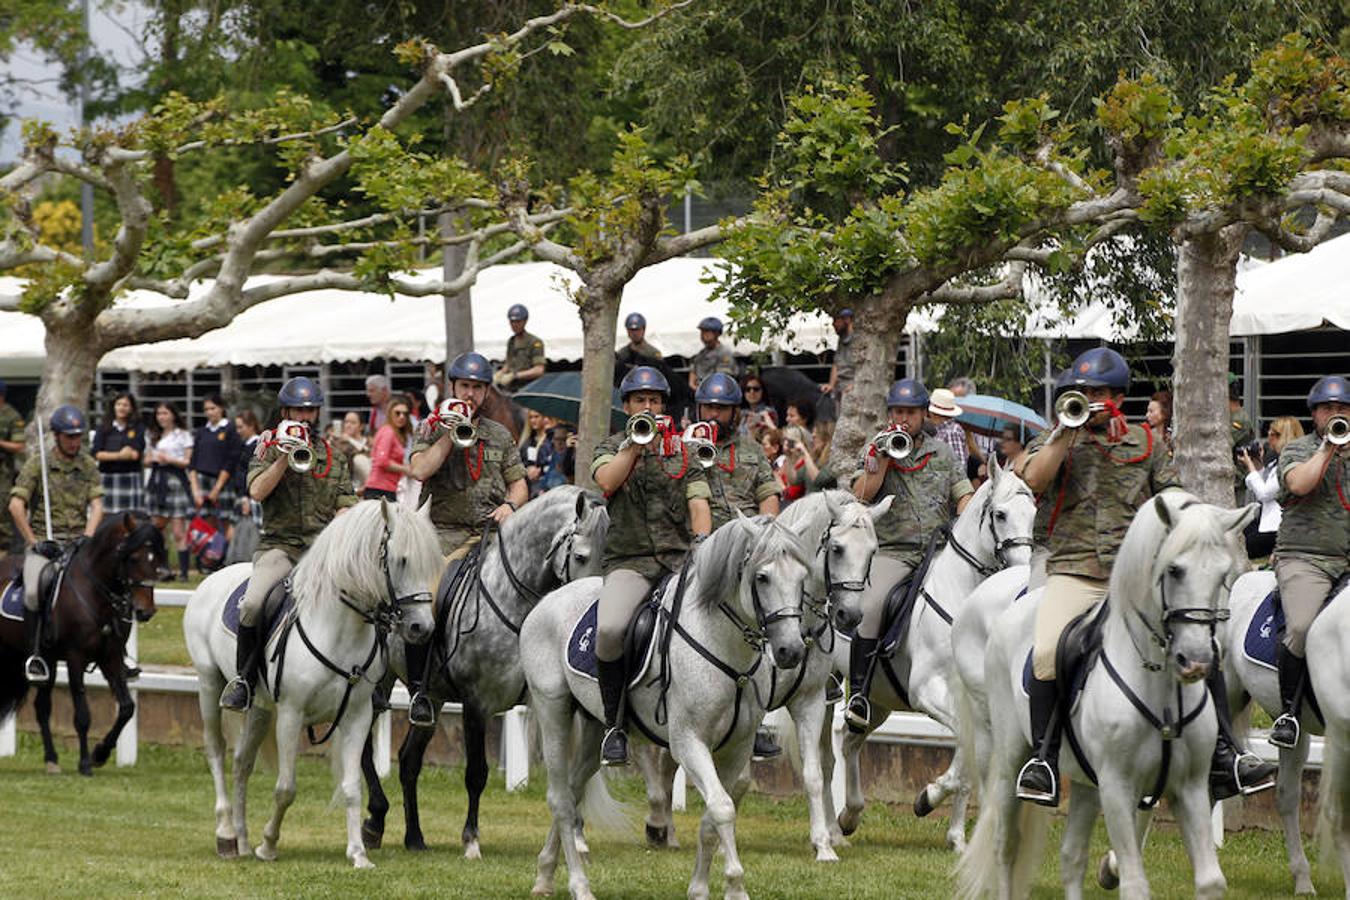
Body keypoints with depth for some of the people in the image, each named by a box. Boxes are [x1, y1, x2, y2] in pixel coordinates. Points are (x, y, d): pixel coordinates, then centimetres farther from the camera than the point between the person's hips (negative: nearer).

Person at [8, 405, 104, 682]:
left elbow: (96, 506, 5)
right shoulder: (37, 464, 1)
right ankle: (34, 654, -16)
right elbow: (16, 506, -5)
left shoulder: (88, 466, 11)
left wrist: (87, 539, -11)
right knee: (33, 593, -29)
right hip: (43, 541, -3)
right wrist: (34, 542, -10)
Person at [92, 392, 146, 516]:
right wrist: (119, 455, -11)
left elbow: (136, 454, -6)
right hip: (108, 477, 1)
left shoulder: (138, 429, 5)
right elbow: (97, 454, -2)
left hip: (131, 479, -1)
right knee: (109, 518, -3)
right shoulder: (104, 429, 9)